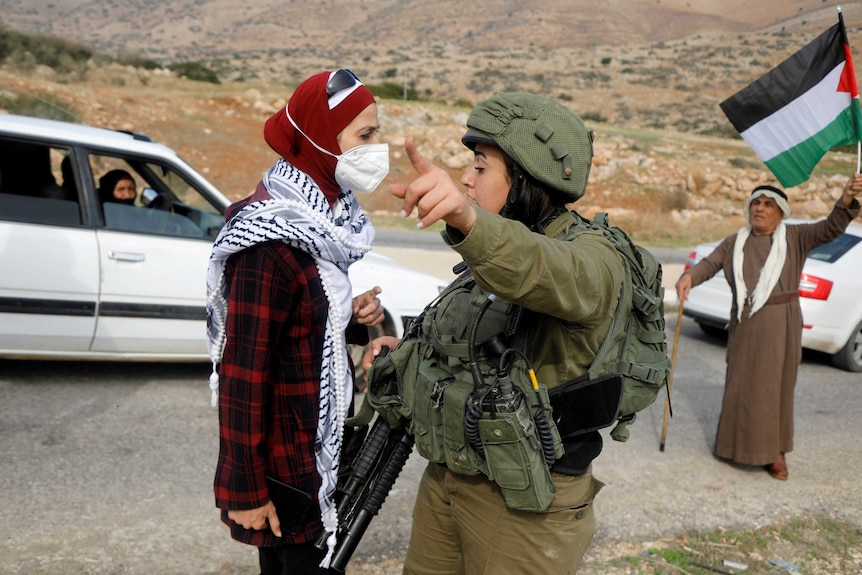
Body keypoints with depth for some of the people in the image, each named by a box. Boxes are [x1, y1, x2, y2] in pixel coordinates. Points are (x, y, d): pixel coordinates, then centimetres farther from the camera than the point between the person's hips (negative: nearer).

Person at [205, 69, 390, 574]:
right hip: (286, 462, -8)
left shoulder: (321, 218, 4)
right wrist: (244, 488, -16)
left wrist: (354, 317, -4)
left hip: (319, 449, 8)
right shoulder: (270, 244, -24)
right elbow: (242, 373, -21)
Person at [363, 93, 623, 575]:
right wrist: (407, 350, 4)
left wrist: (466, 217, -59)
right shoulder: (490, 255, 8)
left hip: (524, 502, -7)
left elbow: (552, 276, -41)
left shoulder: (590, 258, -17)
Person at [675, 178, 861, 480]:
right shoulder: (735, 242, 7)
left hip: (780, 324, -2)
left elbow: (831, 228, -12)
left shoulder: (795, 237, 0)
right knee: (741, 384, 10)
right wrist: (689, 276, -23)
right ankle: (739, 443, 26)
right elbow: (710, 263, 0)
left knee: (776, 386, 2)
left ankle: (776, 452, 14)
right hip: (744, 324, 3)